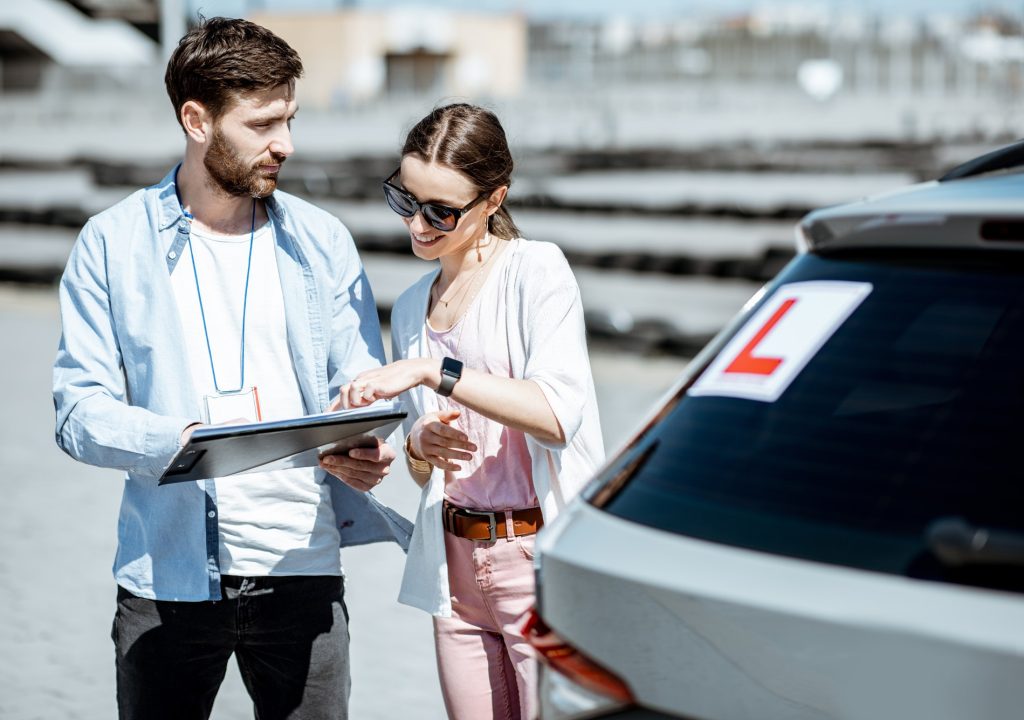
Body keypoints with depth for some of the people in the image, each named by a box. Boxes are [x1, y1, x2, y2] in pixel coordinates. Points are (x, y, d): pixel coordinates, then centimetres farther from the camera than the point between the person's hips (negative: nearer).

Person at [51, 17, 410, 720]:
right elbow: (80, 411, -3)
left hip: (301, 566, 1)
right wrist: (178, 440, -22)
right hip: (166, 576, -1)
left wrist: (360, 451, -16)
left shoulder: (322, 240, 8)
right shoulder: (113, 243, 2)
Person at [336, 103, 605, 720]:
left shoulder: (534, 269, -5)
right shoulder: (412, 308, 15)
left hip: (546, 559, -6)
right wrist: (417, 445, -2)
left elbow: (557, 414, -20)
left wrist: (433, 372, -25)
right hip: (457, 567, 6)